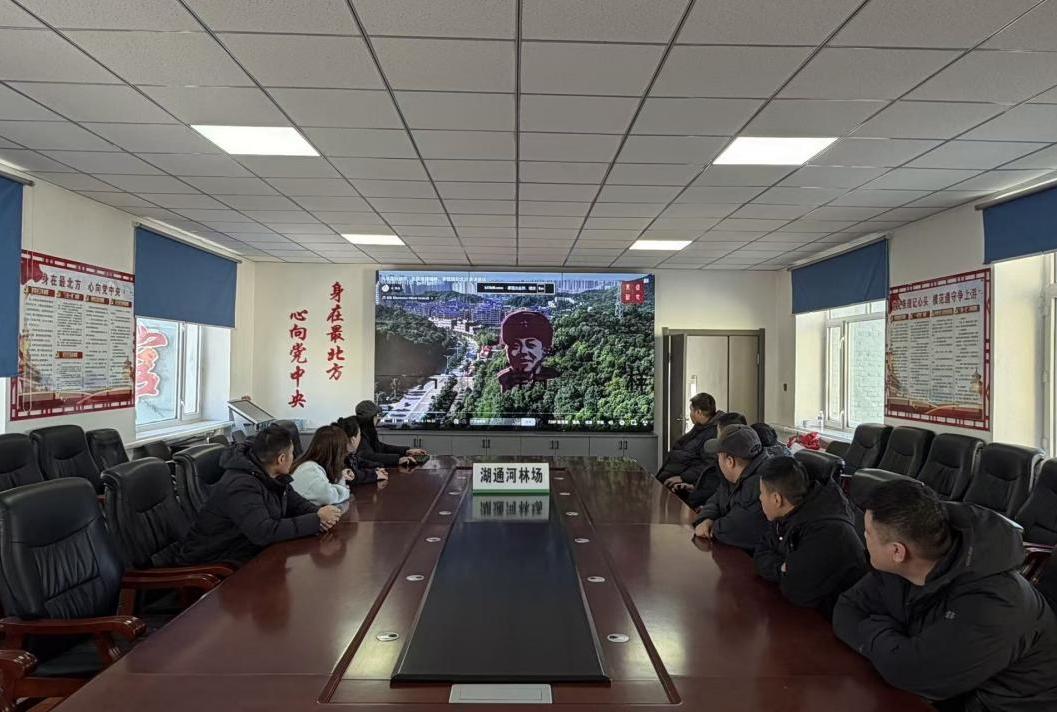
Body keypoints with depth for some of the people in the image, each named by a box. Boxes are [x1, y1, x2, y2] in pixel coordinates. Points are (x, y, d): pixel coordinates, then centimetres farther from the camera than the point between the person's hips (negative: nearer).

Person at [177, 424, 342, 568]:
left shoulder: (275, 476, 1)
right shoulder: (240, 485, -26)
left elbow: (297, 503, 9)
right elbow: (263, 532, -35)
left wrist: (319, 513, -14)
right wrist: (317, 520, -30)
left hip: (251, 551, 8)